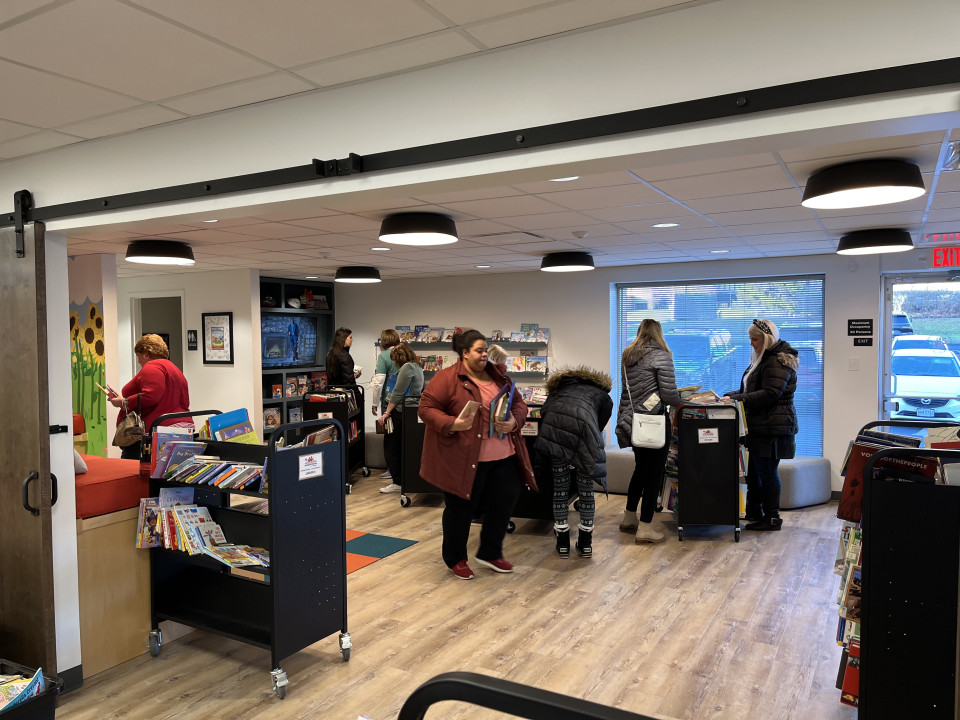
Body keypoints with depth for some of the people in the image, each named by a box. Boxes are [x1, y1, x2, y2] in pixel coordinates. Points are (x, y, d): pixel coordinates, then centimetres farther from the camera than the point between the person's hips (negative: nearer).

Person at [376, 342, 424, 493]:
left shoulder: (407, 367, -13)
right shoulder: (418, 367, 15)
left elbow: (398, 393, -18)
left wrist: (387, 413, -16)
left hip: (399, 412, -9)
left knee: (390, 447, -1)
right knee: (402, 447, 15)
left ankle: (397, 483, 0)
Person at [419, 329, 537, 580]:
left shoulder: (498, 375, 9)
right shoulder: (447, 378, -10)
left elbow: (519, 403, 13)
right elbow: (426, 408, -11)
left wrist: (514, 422, -8)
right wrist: (452, 424, -26)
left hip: (503, 456, 6)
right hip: (464, 458, -6)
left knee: (504, 502, 12)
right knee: (461, 508, 7)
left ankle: (490, 553, 32)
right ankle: (455, 559, 28)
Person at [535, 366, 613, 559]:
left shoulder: (560, 388, 40)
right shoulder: (603, 396, 33)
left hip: (552, 424, 2)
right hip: (582, 425, -2)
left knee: (560, 485, 15)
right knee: (586, 486, 15)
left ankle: (563, 542, 22)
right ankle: (586, 542, 24)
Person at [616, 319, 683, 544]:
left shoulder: (628, 356, 11)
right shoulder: (661, 355, -9)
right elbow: (669, 394, -13)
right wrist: (679, 400, 6)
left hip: (633, 421, 7)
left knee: (641, 468, 22)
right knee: (654, 473, 2)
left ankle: (629, 518, 32)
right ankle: (645, 528, 6)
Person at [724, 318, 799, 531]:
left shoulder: (778, 361, -14)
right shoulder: (764, 359, 19)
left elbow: (770, 394, -23)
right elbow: (750, 390, 23)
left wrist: (737, 399, -24)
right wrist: (730, 396, 8)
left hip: (773, 428, -10)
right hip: (759, 427, 10)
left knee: (767, 472, -4)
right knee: (754, 470, 16)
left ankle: (772, 518, 7)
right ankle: (754, 511, 28)